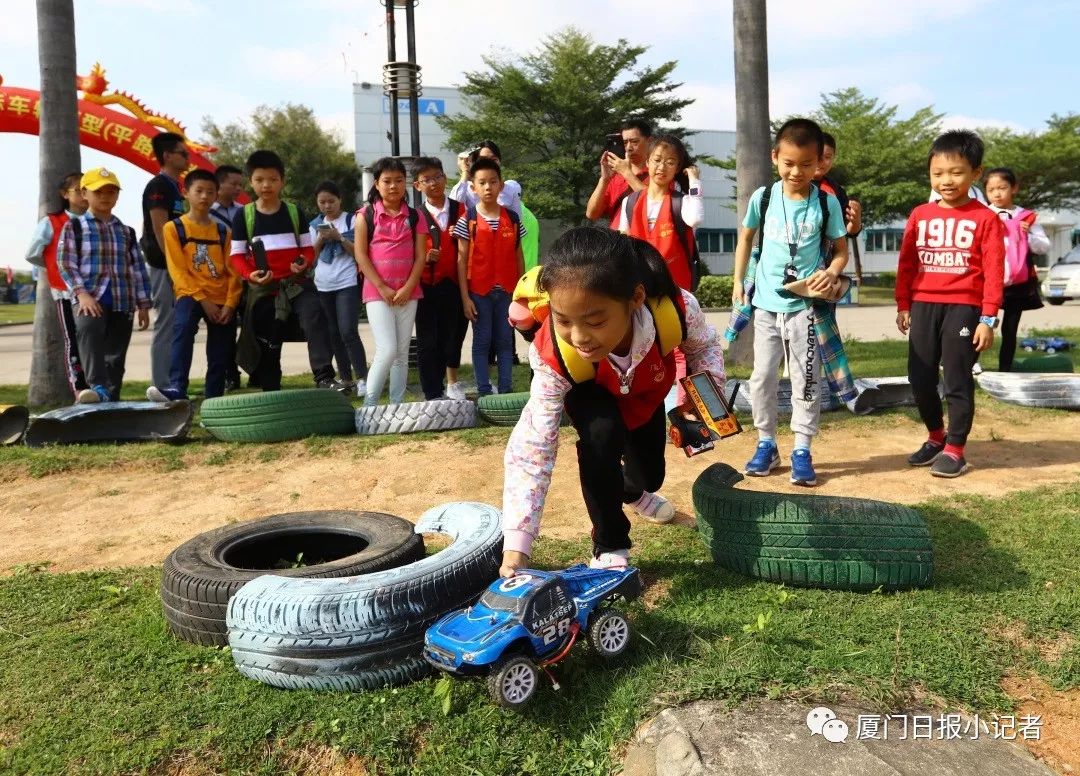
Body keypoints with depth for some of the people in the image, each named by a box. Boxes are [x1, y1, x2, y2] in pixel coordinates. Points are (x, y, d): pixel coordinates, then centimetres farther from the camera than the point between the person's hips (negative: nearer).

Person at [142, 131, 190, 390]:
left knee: (175, 328, 10)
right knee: (166, 328, -7)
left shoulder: (174, 186, 19)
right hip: (165, 267, -9)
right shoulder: (158, 186, -9)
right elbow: (160, 230, -16)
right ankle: (162, 388, -4)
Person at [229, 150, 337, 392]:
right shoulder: (243, 215, 3)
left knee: (315, 317, -25)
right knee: (267, 344, 5)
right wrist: (250, 275, -17)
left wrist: (304, 262, -16)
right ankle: (270, 391, 18)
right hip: (262, 288, 0)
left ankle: (324, 376, -28)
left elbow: (307, 247, 8)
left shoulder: (294, 211, 7)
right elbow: (236, 255, 2)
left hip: (297, 282, 0)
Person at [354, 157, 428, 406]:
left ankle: (398, 405, 15)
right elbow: (360, 254, -5)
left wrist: (408, 287, -10)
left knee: (402, 352, 7)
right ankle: (370, 404, -1)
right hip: (377, 292, -3)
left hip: (407, 292, 3)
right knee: (387, 350, -13)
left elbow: (420, 255, 3)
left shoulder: (415, 217, 7)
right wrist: (382, 288, -11)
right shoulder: (367, 215, 0)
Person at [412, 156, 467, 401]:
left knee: (454, 336, 13)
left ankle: (452, 383, 32)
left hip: (455, 285, 2)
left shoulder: (460, 210, 6)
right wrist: (422, 258, -15)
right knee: (428, 342, 1)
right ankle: (433, 396, 8)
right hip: (427, 287, -2)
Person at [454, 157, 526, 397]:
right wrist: (465, 296, -8)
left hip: (507, 291, 2)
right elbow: (462, 260, -3)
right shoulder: (468, 219, -3)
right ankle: (484, 392, 10)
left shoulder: (512, 218, 4)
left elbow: (518, 256, 9)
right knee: (482, 342, 4)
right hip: (478, 291, -2)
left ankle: (506, 390, 14)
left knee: (505, 341, 7)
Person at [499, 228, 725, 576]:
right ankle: (610, 546, -10)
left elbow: (703, 345, -14)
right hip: (591, 392, -2)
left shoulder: (675, 309, -42)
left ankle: (634, 491, 57)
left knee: (651, 473, 14)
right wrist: (516, 545, -49)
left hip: (647, 391, 3)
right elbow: (533, 446, -43)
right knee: (602, 436, -34)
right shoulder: (553, 355, -44)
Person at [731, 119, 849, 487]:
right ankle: (766, 443, 21)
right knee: (762, 377, 7)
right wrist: (738, 281, 10)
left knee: (805, 380, 3)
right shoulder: (763, 197, -2)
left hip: (805, 305, -2)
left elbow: (841, 250, 2)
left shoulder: (827, 202, -6)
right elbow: (746, 236, 13)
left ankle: (802, 450, 13)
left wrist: (832, 273, -19)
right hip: (767, 303, 2)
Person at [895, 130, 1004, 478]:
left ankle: (955, 449, 13)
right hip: (923, 306, 4)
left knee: (958, 380, 2)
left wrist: (988, 318, -10)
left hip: (964, 308, -4)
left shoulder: (985, 219, -4)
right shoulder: (920, 216, 7)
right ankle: (936, 437, 27)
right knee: (920, 378, 8)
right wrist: (903, 306, 9)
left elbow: (993, 271, -6)